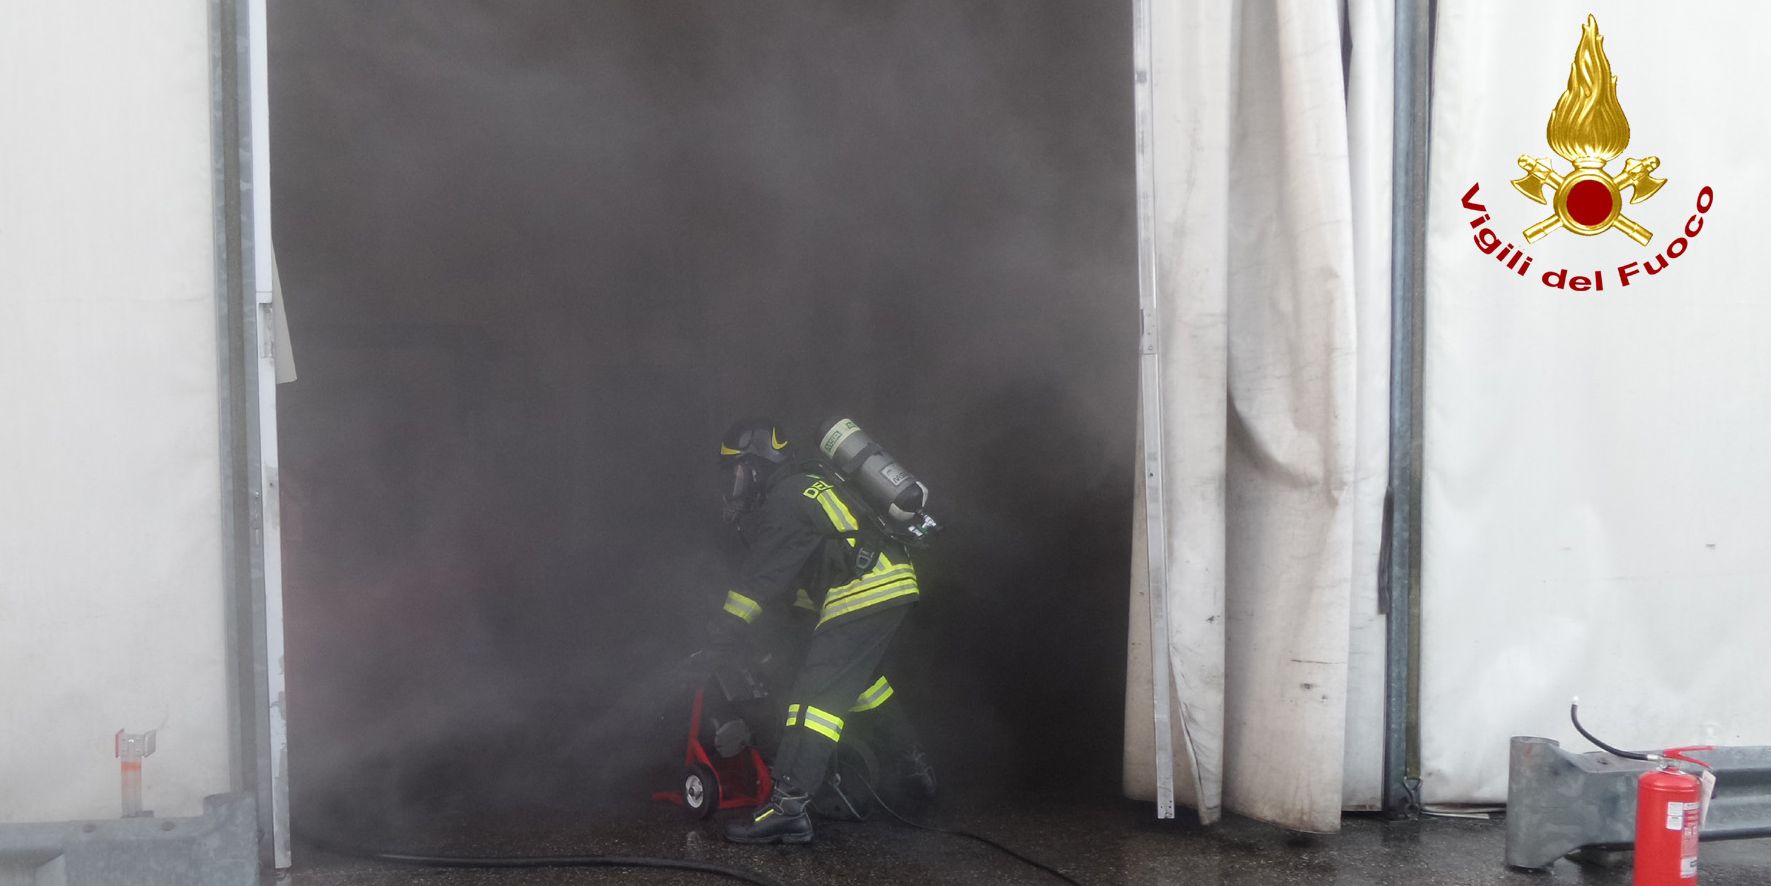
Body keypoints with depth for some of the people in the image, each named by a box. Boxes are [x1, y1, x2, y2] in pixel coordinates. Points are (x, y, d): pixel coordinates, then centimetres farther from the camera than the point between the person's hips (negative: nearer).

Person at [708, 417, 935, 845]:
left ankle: (788, 805, -25)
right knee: (858, 677, 31)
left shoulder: (785, 500, -10)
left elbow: (763, 571, -15)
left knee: (818, 690, -17)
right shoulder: (807, 481, 21)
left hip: (864, 593, -11)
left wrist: (730, 624, -14)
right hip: (890, 583, 11)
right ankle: (912, 763, 40)